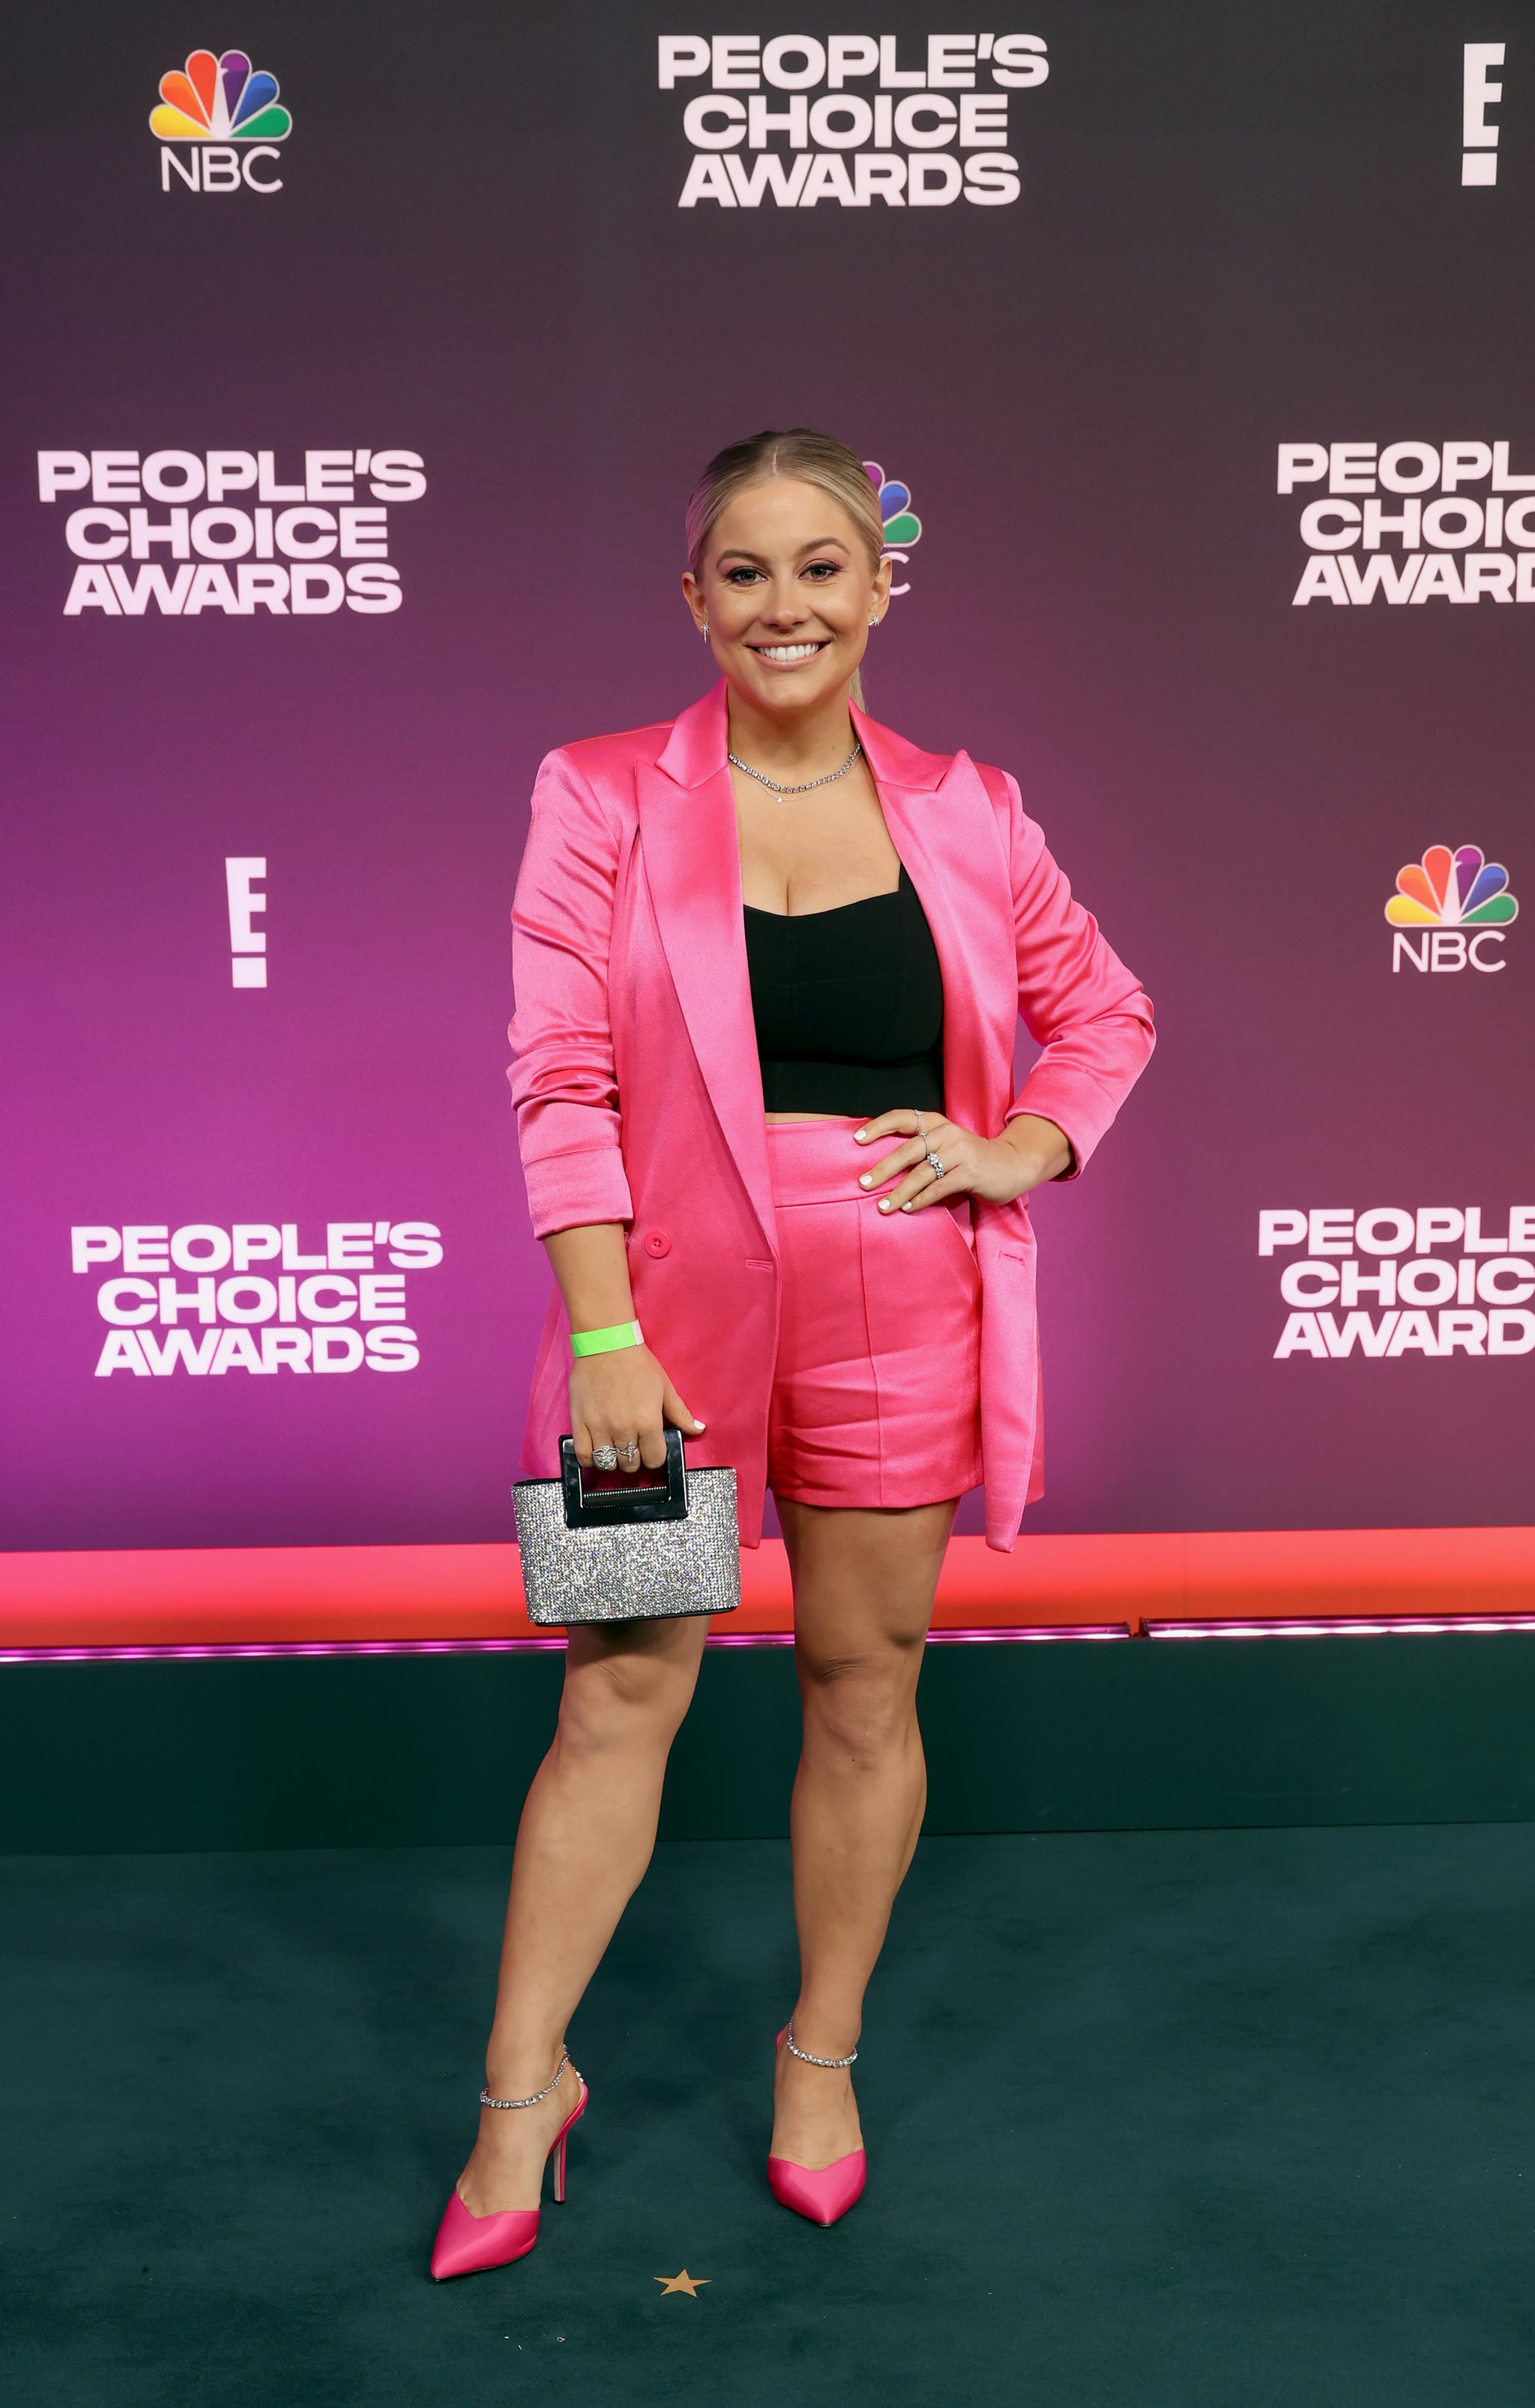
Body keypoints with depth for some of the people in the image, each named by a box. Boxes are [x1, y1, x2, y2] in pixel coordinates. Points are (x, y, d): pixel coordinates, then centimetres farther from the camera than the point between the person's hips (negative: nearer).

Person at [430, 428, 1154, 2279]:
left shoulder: (962, 813, 6)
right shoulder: (604, 799, -1)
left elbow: (1105, 1013, 16)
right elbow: (560, 1077, -7)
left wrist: (1019, 1150, -2)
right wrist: (602, 1330, -14)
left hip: (898, 1309, 2)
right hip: (678, 1298, -2)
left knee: (863, 1686, 12)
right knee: (620, 1692, 5)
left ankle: (820, 2055, 32)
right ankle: (523, 2089, 22)